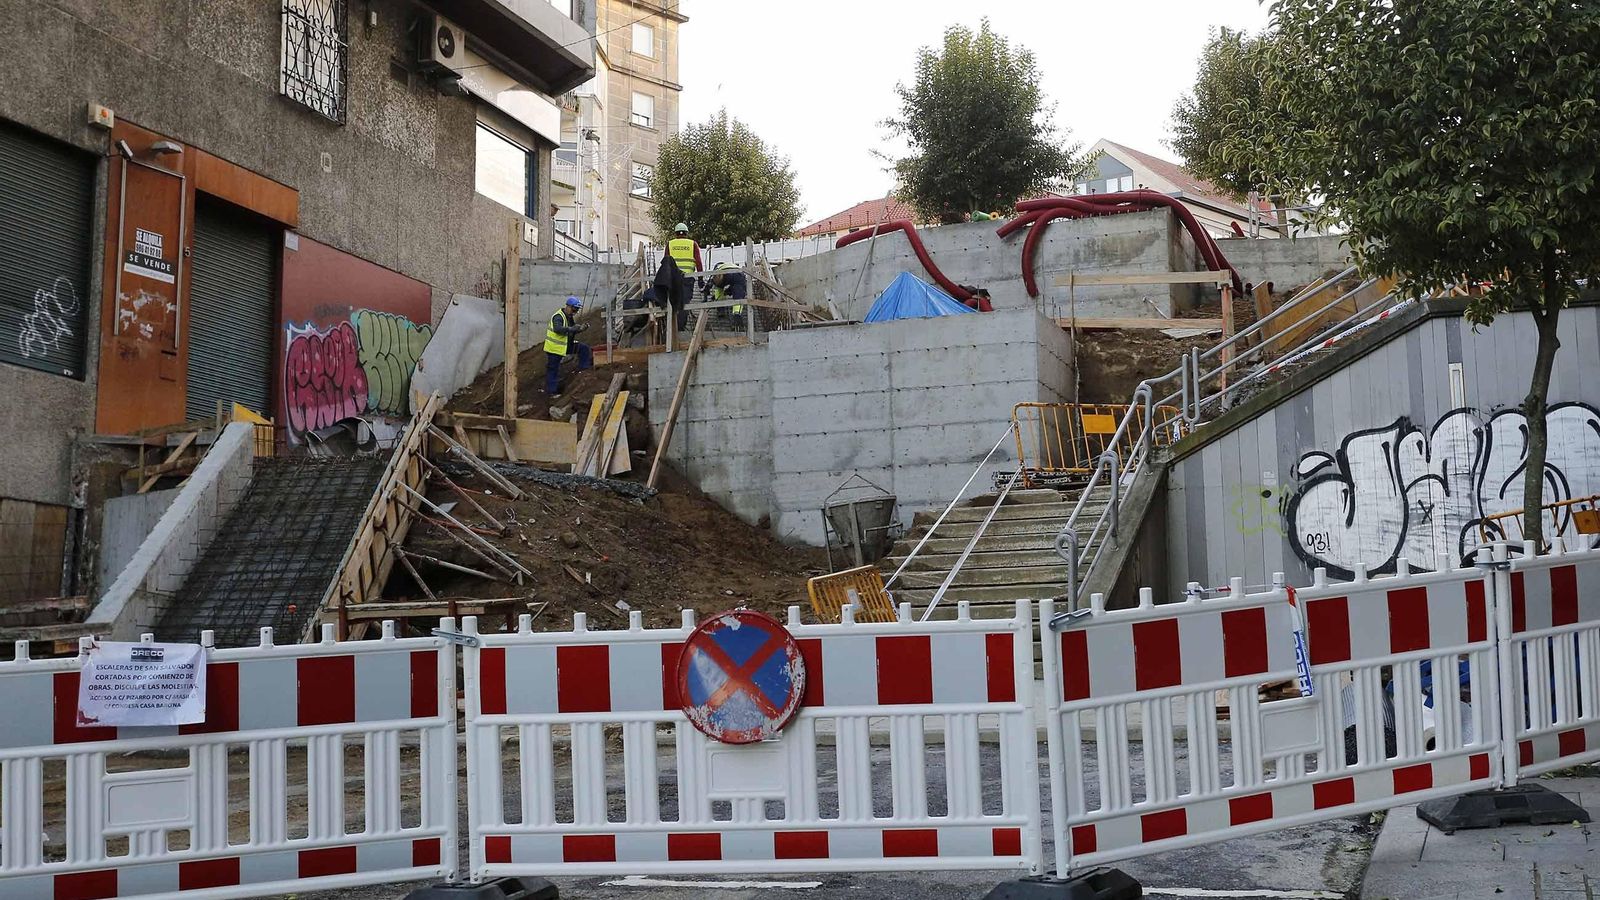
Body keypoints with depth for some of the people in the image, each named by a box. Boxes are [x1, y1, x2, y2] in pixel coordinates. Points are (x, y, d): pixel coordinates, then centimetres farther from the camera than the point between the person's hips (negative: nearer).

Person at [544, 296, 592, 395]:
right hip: (554, 348, -9)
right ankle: (551, 391, 6)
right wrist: (572, 329, -44)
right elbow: (557, 329, -40)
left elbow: (573, 331, 14)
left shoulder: (570, 317, 8)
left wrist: (581, 328, -5)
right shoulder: (558, 317, -21)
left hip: (566, 345, 9)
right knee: (553, 369, -1)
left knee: (584, 349, 4)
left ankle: (583, 369, 8)